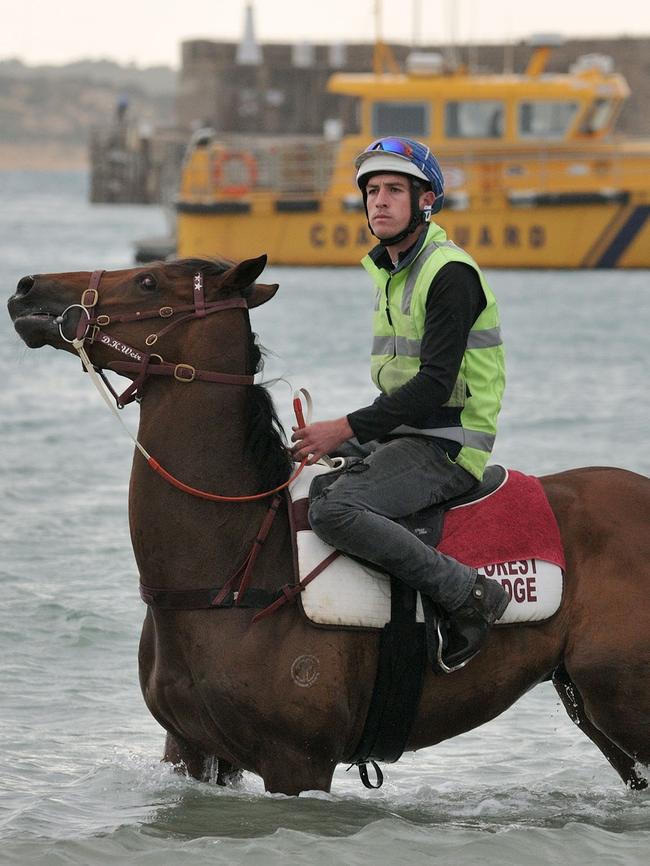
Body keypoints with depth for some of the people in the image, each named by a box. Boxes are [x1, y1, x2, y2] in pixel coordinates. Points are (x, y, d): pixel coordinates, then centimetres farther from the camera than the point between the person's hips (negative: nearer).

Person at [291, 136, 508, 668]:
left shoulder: (450, 274, -14)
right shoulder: (390, 274, 16)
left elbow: (434, 385, -21)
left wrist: (347, 429, -21)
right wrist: (345, 438, 10)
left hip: (444, 445, -10)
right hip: (403, 437, 10)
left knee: (333, 511, -28)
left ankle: (468, 595, -24)